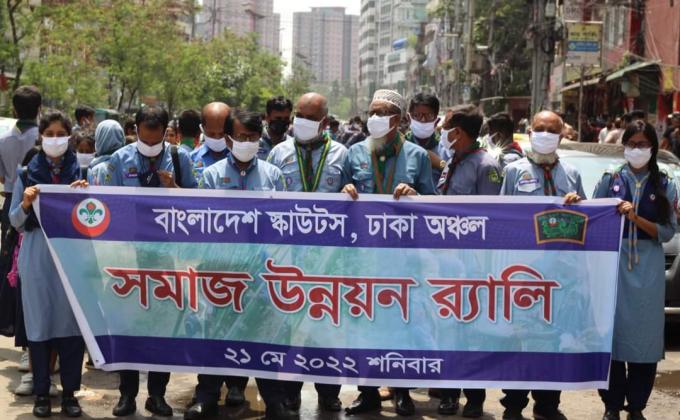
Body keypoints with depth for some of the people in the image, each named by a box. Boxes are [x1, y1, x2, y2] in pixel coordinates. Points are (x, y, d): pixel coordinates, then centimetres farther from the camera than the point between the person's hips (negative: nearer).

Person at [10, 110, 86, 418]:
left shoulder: (81, 172, 6)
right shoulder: (27, 173, 7)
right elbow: (15, 221, 7)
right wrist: (26, 204, -12)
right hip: (36, 257, 0)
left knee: (72, 320, 0)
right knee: (39, 321, 2)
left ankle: (70, 392, 10)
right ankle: (41, 392, 13)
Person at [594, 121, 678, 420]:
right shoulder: (610, 180, 7)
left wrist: (636, 218, -13)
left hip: (648, 267, 0)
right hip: (613, 261, 0)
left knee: (644, 336, 1)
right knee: (612, 332, -3)